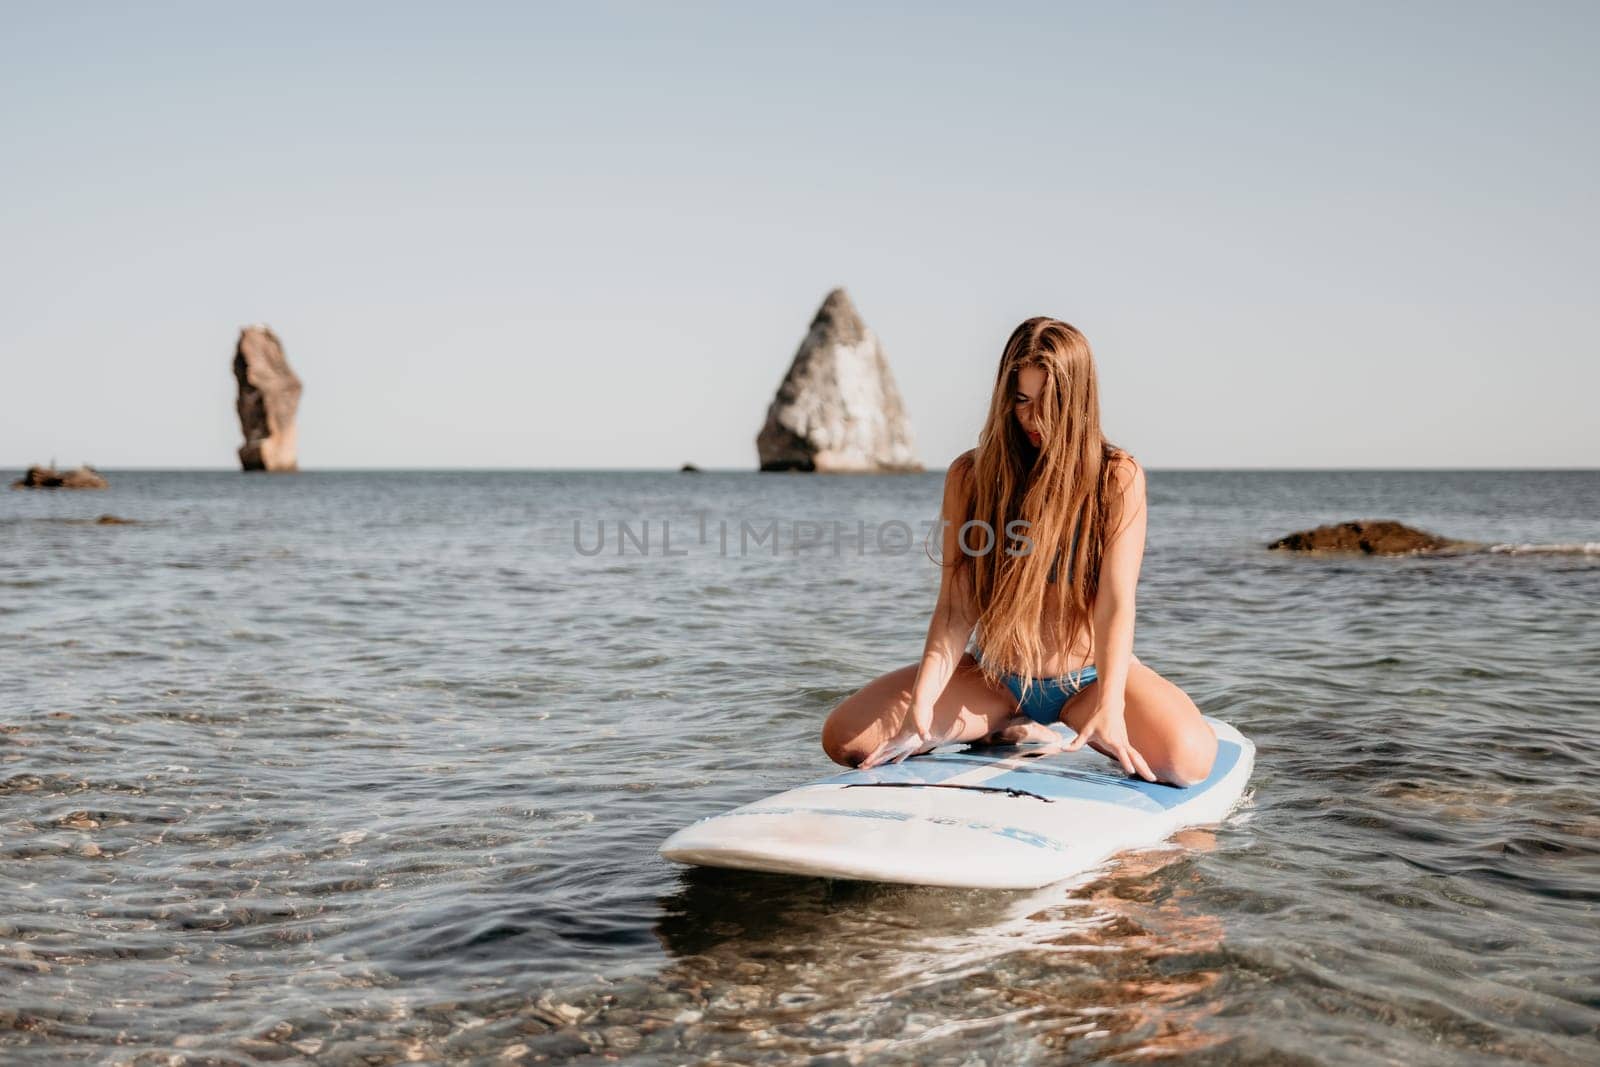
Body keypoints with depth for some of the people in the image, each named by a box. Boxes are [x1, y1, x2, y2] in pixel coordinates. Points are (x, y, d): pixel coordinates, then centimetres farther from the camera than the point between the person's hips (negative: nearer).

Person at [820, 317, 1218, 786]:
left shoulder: (1118, 479, -11)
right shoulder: (969, 476, -5)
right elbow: (955, 609, -10)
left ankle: (1070, 715, -2)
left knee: (1189, 759, -31)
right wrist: (921, 704, -24)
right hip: (993, 678, 2)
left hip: (1089, 675, -2)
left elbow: (1116, 605, -19)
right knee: (843, 737, -15)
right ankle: (1008, 722, 1)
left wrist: (1108, 707, -34)